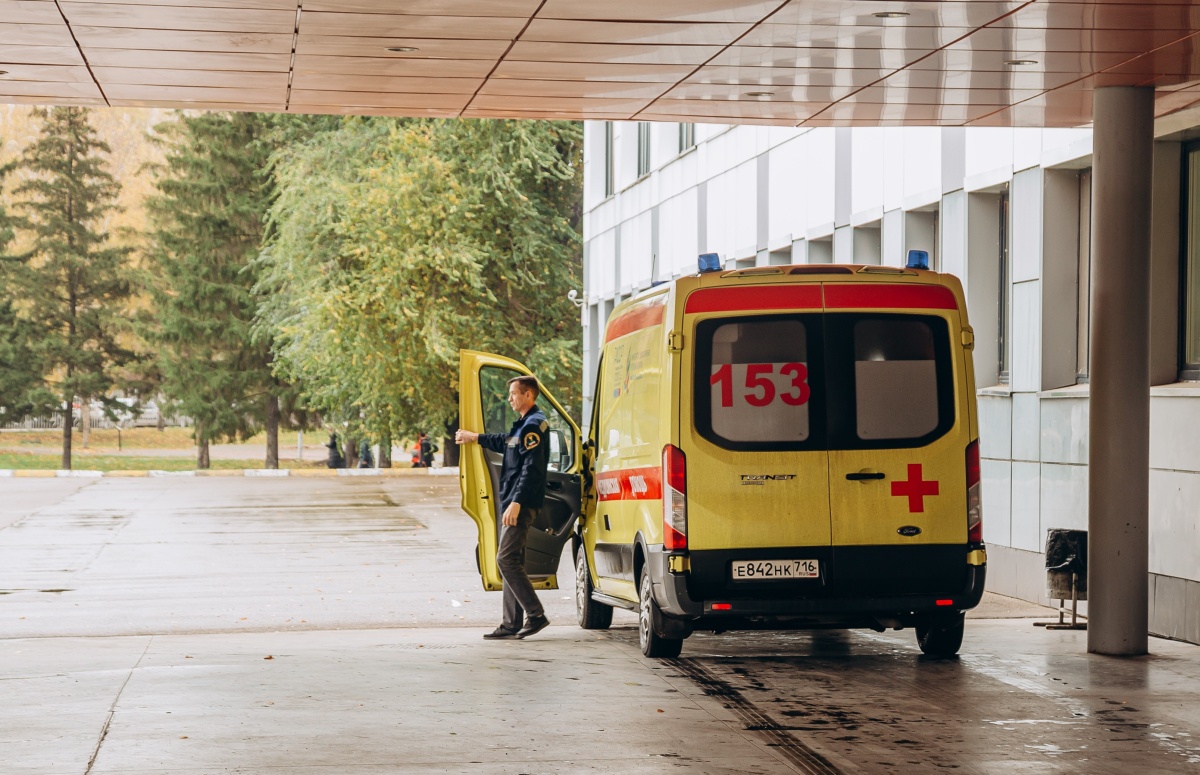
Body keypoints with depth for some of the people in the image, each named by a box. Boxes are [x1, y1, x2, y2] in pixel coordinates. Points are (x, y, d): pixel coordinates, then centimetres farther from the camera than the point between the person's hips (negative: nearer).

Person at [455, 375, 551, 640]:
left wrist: (517, 502, -26)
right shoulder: (523, 424, 18)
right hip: (512, 502, 11)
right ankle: (511, 624, 11)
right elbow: (505, 442, 39)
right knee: (511, 561, 9)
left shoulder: (534, 425, -14)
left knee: (507, 559, -14)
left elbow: (531, 468, -22)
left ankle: (536, 615, -12)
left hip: (521, 504, -11)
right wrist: (475, 438, 51)